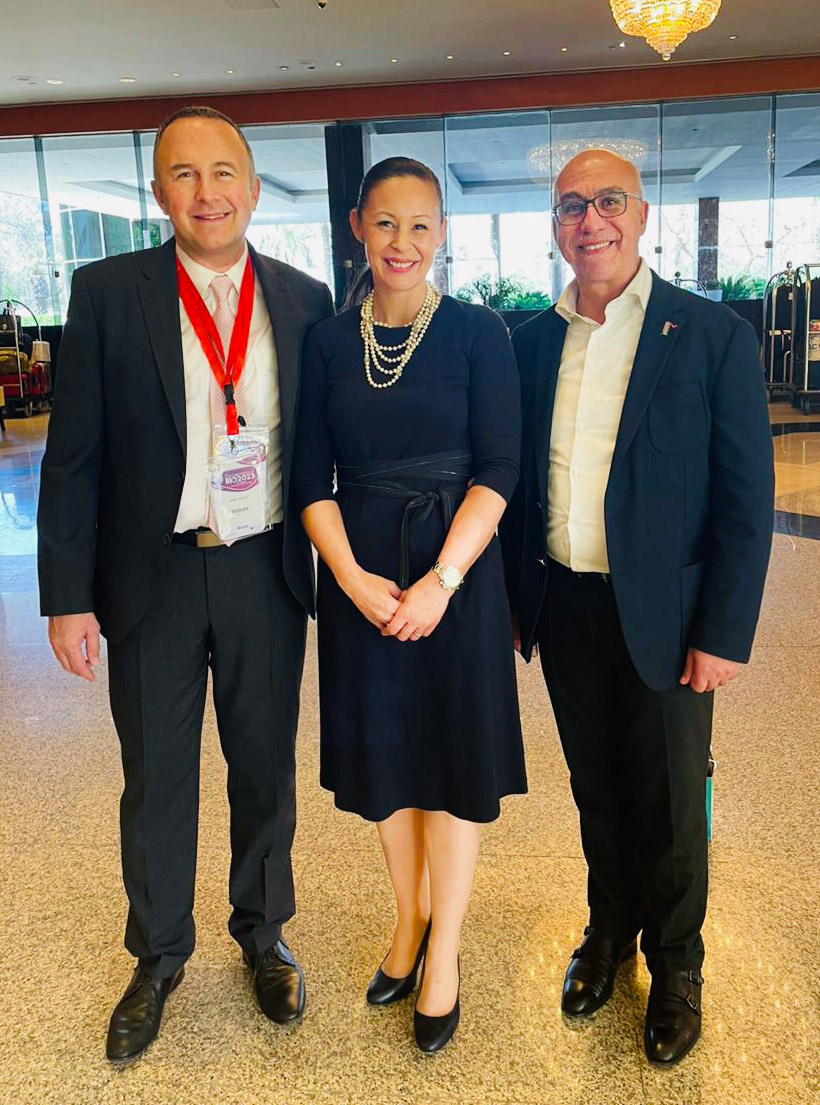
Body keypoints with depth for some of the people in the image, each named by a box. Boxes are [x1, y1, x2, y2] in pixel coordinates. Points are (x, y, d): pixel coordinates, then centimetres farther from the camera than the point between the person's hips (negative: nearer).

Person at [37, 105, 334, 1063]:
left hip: (266, 576, 1)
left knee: (265, 769, 16)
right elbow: (73, 456, -4)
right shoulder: (107, 293, -4)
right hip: (150, 579, -1)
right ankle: (159, 958, 38)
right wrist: (67, 596, -6)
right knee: (155, 782, 14)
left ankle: (263, 934, 41)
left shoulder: (304, 300, 1)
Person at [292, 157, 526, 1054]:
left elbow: (497, 470, -8)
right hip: (359, 574, 3)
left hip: (457, 568, -2)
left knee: (452, 752, 7)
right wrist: (354, 577, -12)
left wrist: (443, 579, -18)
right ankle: (410, 918, 36)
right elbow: (311, 478, 1)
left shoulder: (478, 333, -4)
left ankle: (443, 954, 25)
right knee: (382, 749, 13)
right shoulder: (328, 341, 3)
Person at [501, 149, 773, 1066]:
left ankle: (675, 966, 36)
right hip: (564, 609, 4)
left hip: (660, 614, -3)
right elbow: (519, 479, 9)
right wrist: (516, 599, 7)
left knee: (669, 804, 12)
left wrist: (723, 634, -11)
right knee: (596, 788, 19)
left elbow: (746, 499, -8)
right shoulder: (532, 341, 5)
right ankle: (609, 930, 43)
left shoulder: (713, 334, -7)